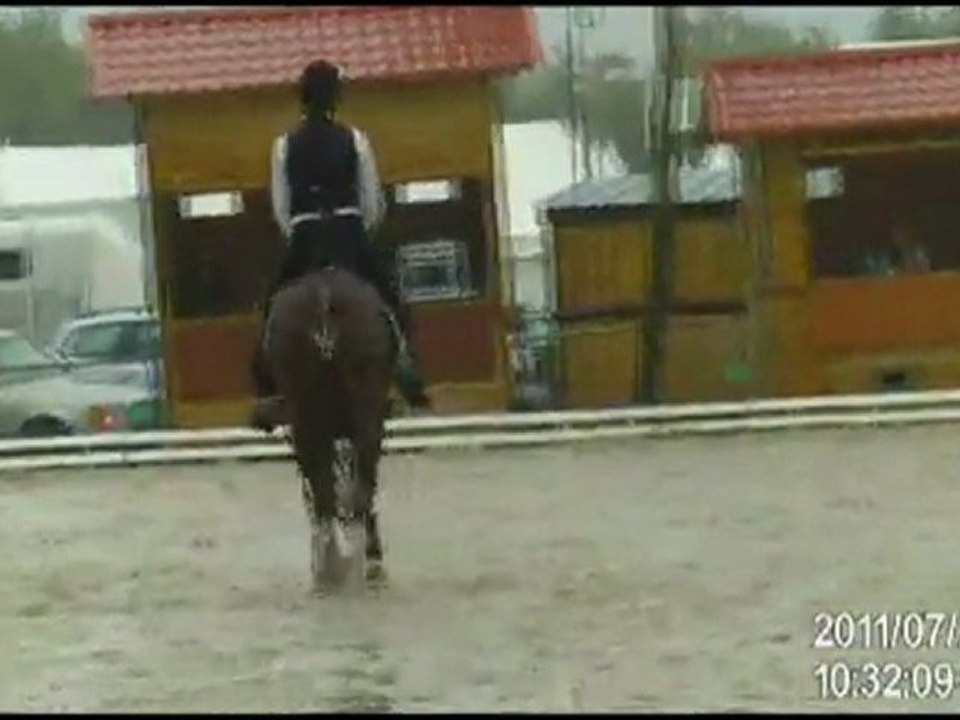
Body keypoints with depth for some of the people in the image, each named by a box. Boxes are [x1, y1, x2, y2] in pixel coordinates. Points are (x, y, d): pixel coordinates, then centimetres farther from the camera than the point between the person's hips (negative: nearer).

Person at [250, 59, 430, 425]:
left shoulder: (285, 146, -1)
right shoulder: (355, 140, -2)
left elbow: (280, 208, 1)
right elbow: (373, 205, 1)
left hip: (304, 238, 0)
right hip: (350, 235, 0)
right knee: (388, 300, 13)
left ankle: (268, 392, 2)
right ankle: (411, 383, 4)